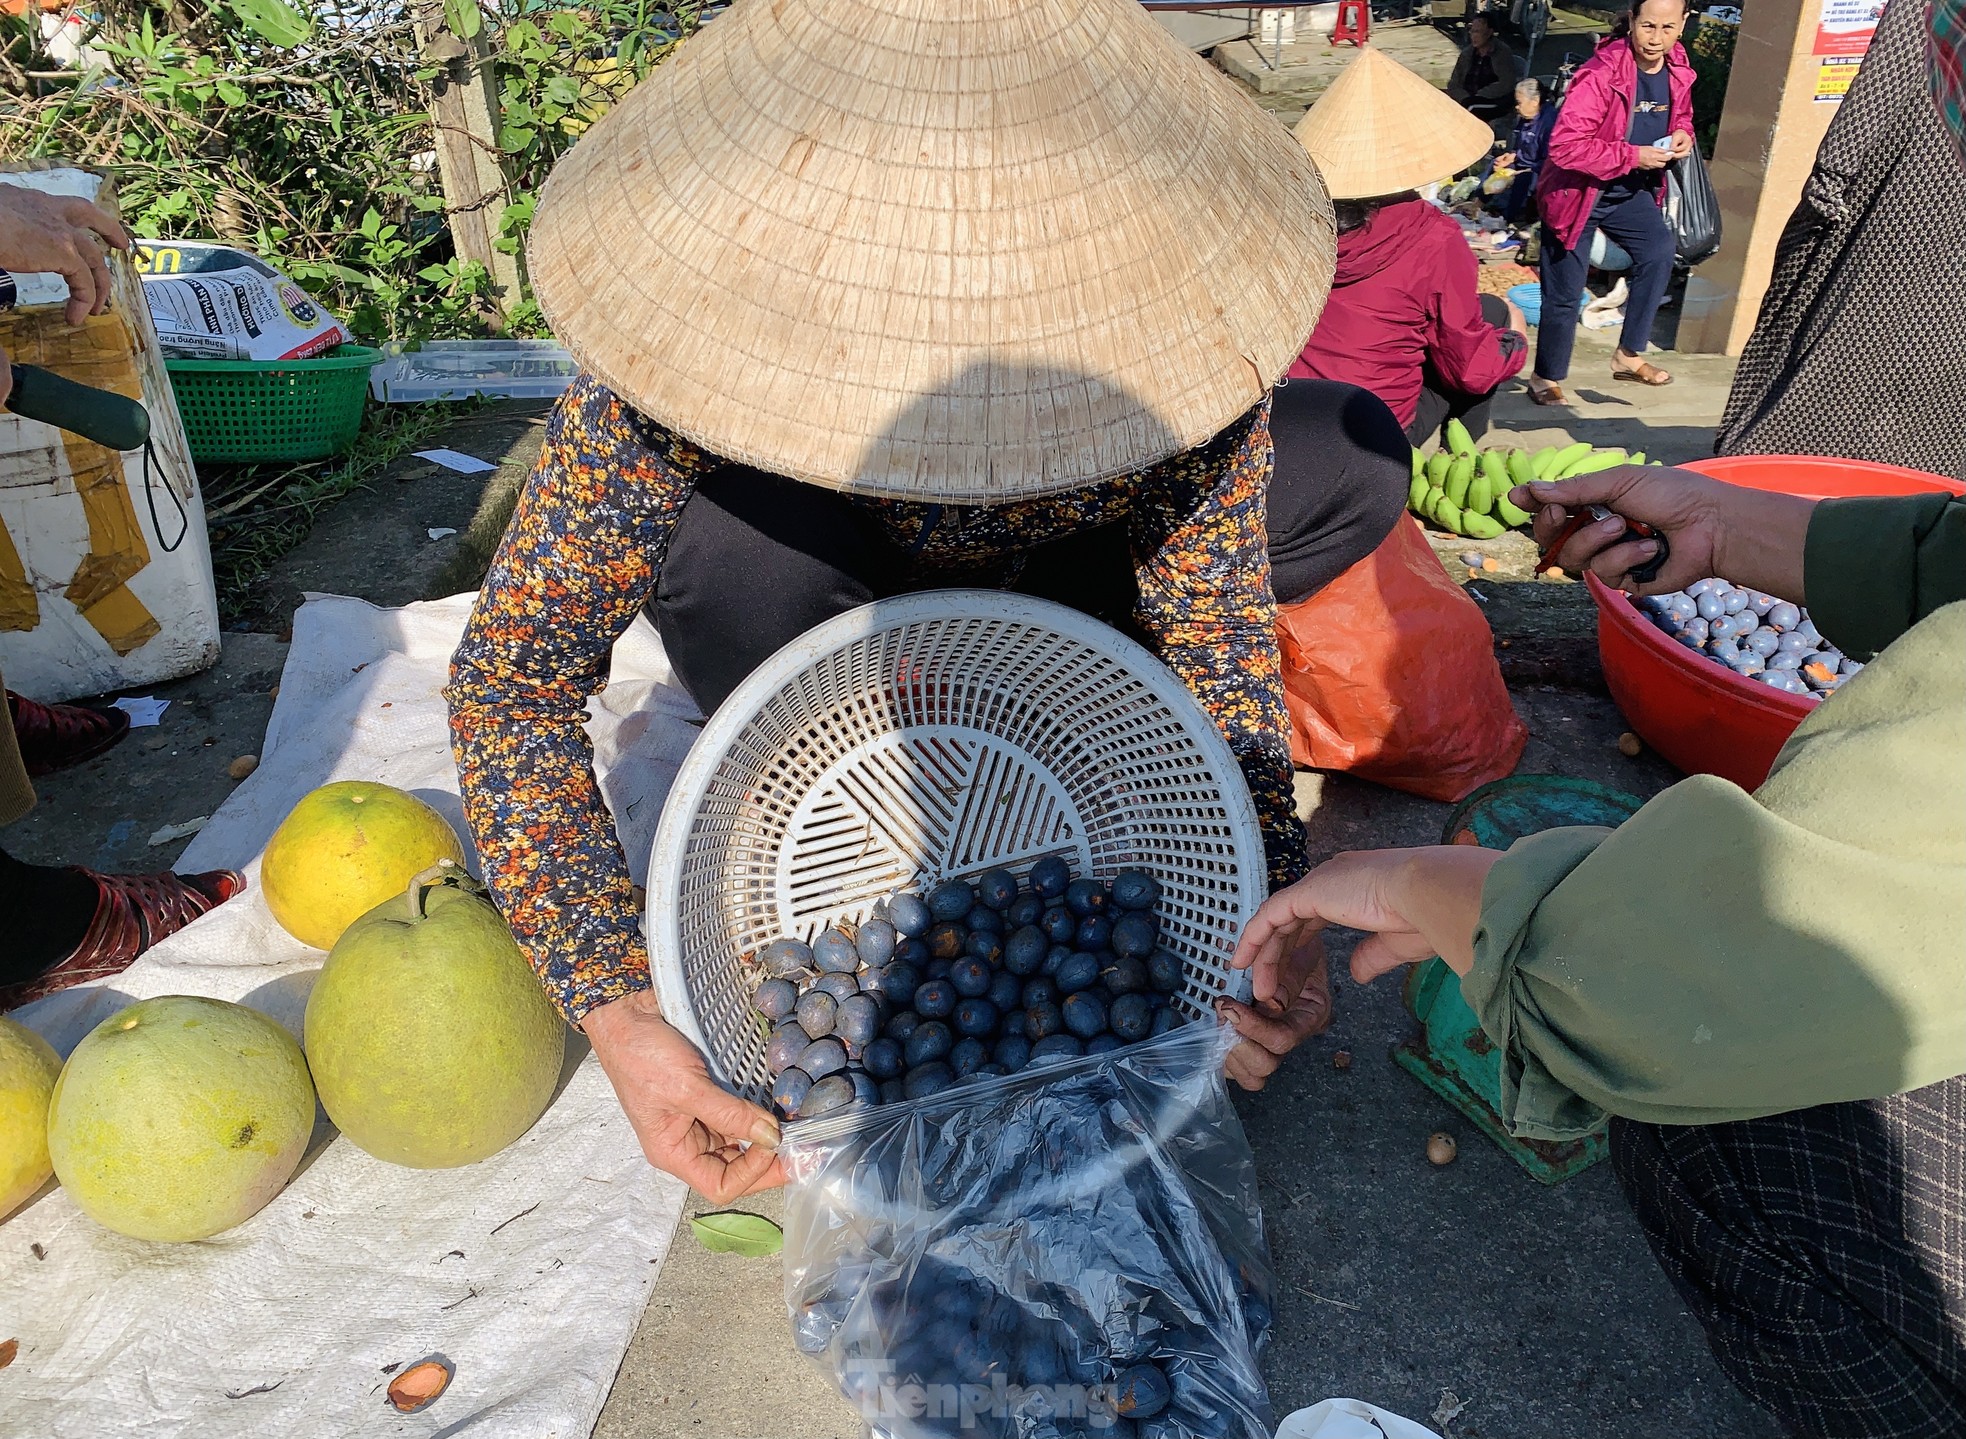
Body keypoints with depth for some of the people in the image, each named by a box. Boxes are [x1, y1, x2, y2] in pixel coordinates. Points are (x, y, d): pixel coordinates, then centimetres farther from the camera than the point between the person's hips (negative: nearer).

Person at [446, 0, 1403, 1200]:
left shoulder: (1161, 304, -31)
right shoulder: (710, 332, -36)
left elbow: (1213, 617, -21)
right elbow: (513, 674, -31)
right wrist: (617, 1009, -40)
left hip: (1042, 579, 3)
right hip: (810, 602, -2)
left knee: (1358, 456, -12)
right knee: (736, 531, -38)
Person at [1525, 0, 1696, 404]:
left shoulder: (1677, 68, -2)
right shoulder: (1601, 74, -26)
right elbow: (1564, 146, -31)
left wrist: (1681, 135, -7)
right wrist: (1633, 156, -26)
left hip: (1630, 190, 6)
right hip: (1578, 190, -6)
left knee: (1660, 251, -16)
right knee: (1565, 294, 1)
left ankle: (1629, 355, 0)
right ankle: (1546, 378, 22)